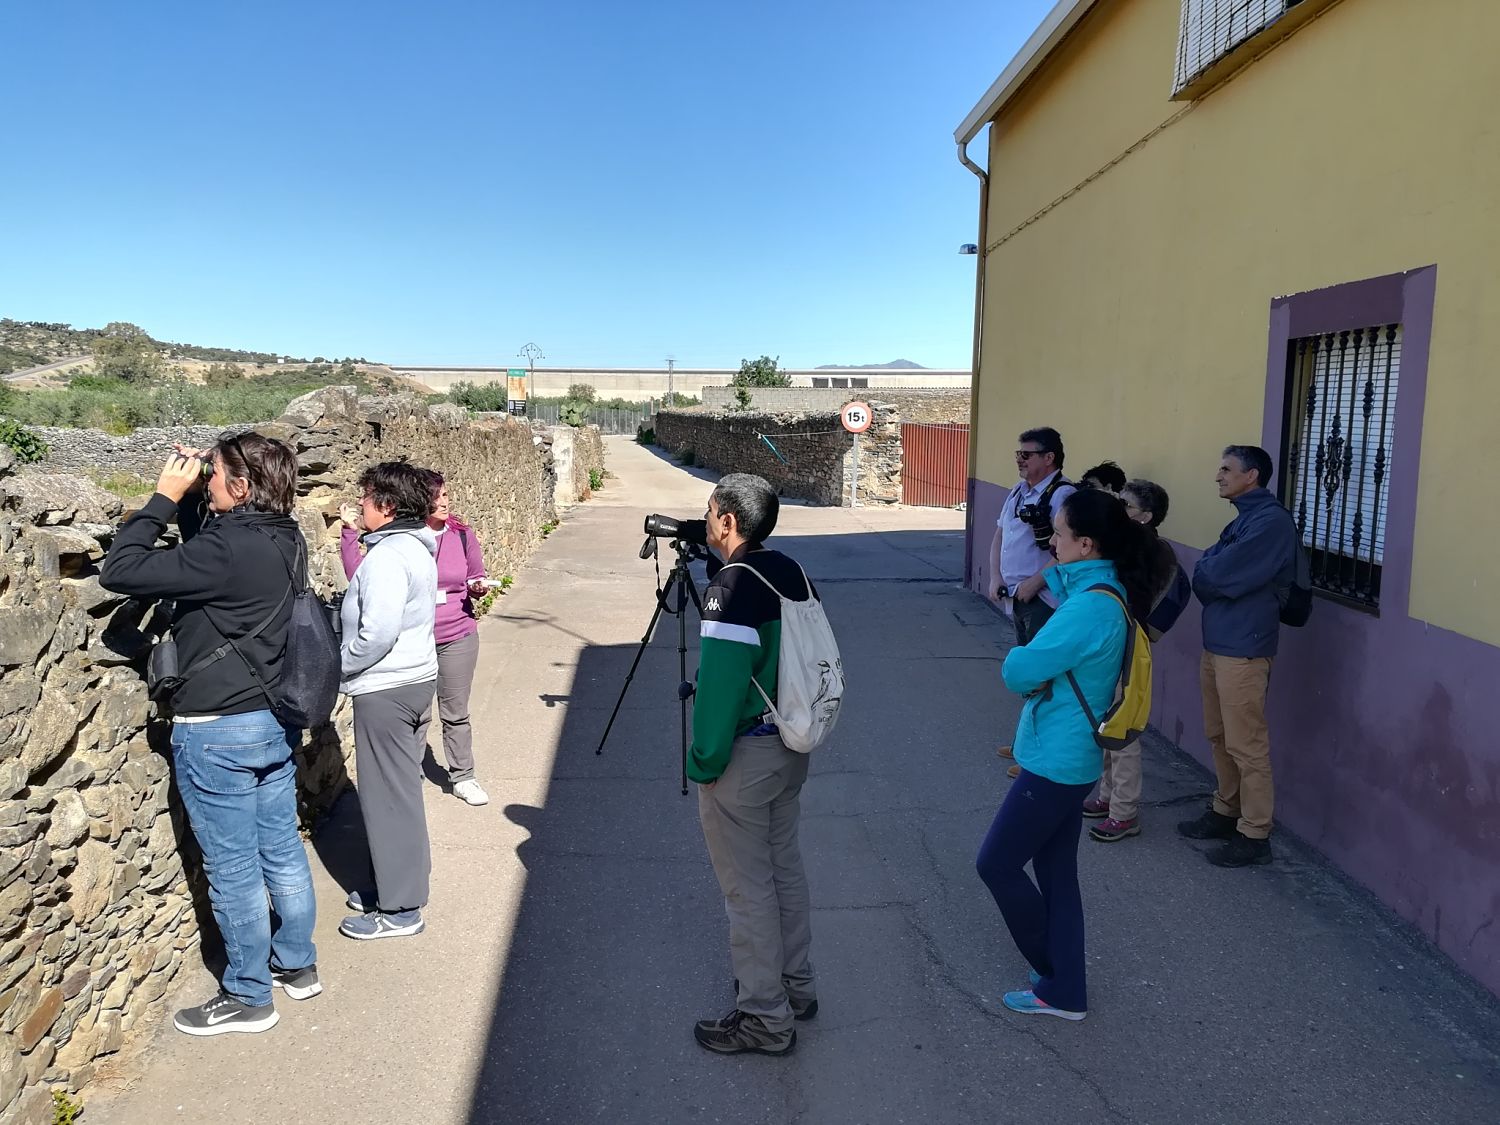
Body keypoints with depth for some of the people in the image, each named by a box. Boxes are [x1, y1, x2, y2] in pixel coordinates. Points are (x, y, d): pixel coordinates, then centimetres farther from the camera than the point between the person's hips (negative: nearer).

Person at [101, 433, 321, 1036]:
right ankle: (297, 965, 34)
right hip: (275, 721, 8)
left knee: (233, 871, 7)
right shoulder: (283, 539, 1)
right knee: (282, 851, 19)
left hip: (217, 733, -8)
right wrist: (188, 500, 3)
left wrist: (166, 495, -15)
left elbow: (118, 571, -22)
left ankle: (247, 997, 22)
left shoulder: (226, 550, -24)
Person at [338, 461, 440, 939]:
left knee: (387, 795, 0)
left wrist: (339, 665, -12)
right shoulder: (417, 547, 8)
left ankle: (399, 909, 11)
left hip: (386, 689, -10)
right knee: (402, 788, 18)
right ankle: (401, 884, 31)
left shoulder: (387, 556, -21)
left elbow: (377, 633, -27)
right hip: (417, 677, 10)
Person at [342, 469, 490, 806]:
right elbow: (359, 576, -13)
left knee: (456, 714, 10)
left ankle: (462, 777, 26)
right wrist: (350, 532, -18)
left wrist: (480, 587, -11)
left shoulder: (462, 534, -2)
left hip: (457, 639, 1)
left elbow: (476, 582, 11)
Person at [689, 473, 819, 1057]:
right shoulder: (792, 573, 4)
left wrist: (704, 760, -15)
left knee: (747, 887, 3)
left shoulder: (730, 587, -22)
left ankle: (765, 1017, 15)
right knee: (785, 866, 20)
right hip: (791, 745, 9)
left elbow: (721, 682, -23)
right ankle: (795, 985, 35)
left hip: (744, 754, -9)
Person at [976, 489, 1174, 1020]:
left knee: (997, 864, 5)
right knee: (1056, 872, 17)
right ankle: (1064, 991, 29)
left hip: (1056, 763, -9)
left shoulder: (1089, 607, -26)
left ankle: (1057, 976, 23)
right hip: (1068, 757, 9)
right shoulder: (1104, 589, 4)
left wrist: (1022, 660, -3)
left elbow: (1018, 671, -24)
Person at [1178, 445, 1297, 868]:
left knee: (1246, 746, -1)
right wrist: (1210, 576, -8)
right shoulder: (1244, 517, 16)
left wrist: (1204, 572, -1)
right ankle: (1226, 811, 32)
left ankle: (1254, 835, 8)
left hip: (1243, 647, -10)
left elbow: (1215, 576, -21)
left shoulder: (1271, 520, -17)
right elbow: (1207, 573, 12)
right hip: (1217, 641, 10)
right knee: (1220, 737, 18)